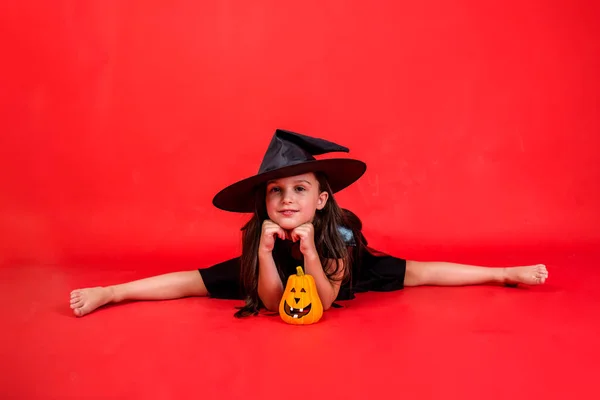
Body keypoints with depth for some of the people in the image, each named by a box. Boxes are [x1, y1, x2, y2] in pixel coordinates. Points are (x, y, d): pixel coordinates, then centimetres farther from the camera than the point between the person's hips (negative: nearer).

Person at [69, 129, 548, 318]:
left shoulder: (339, 234, -35)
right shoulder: (261, 239, -32)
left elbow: (323, 302, -33)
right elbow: (273, 304, -28)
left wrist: (309, 252, -50)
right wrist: (265, 253, -45)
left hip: (337, 269, 0)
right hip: (274, 272, 1)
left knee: (413, 272, -5)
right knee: (201, 281, -7)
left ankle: (504, 274, 13)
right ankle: (107, 292, 9)